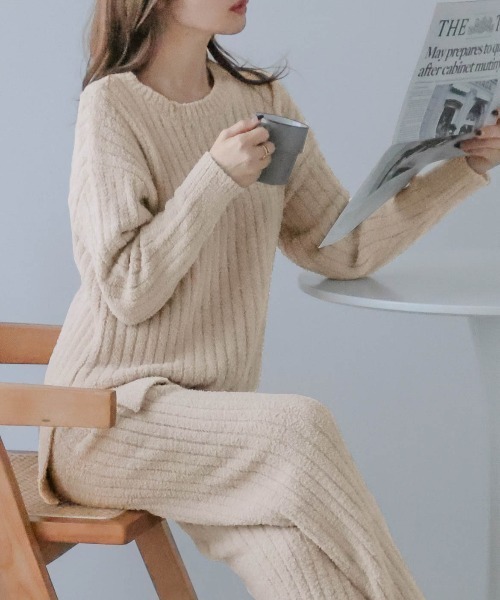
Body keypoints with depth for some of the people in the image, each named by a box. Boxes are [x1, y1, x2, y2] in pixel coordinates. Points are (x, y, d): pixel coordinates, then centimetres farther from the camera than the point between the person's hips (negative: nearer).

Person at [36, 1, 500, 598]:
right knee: (298, 427, -29)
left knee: (292, 547, -27)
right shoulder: (112, 105, -8)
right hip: (108, 412, -4)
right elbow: (127, 292, -12)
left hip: (208, 412, 4)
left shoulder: (264, 100, 10)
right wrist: (216, 178, -18)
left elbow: (344, 248, 8)